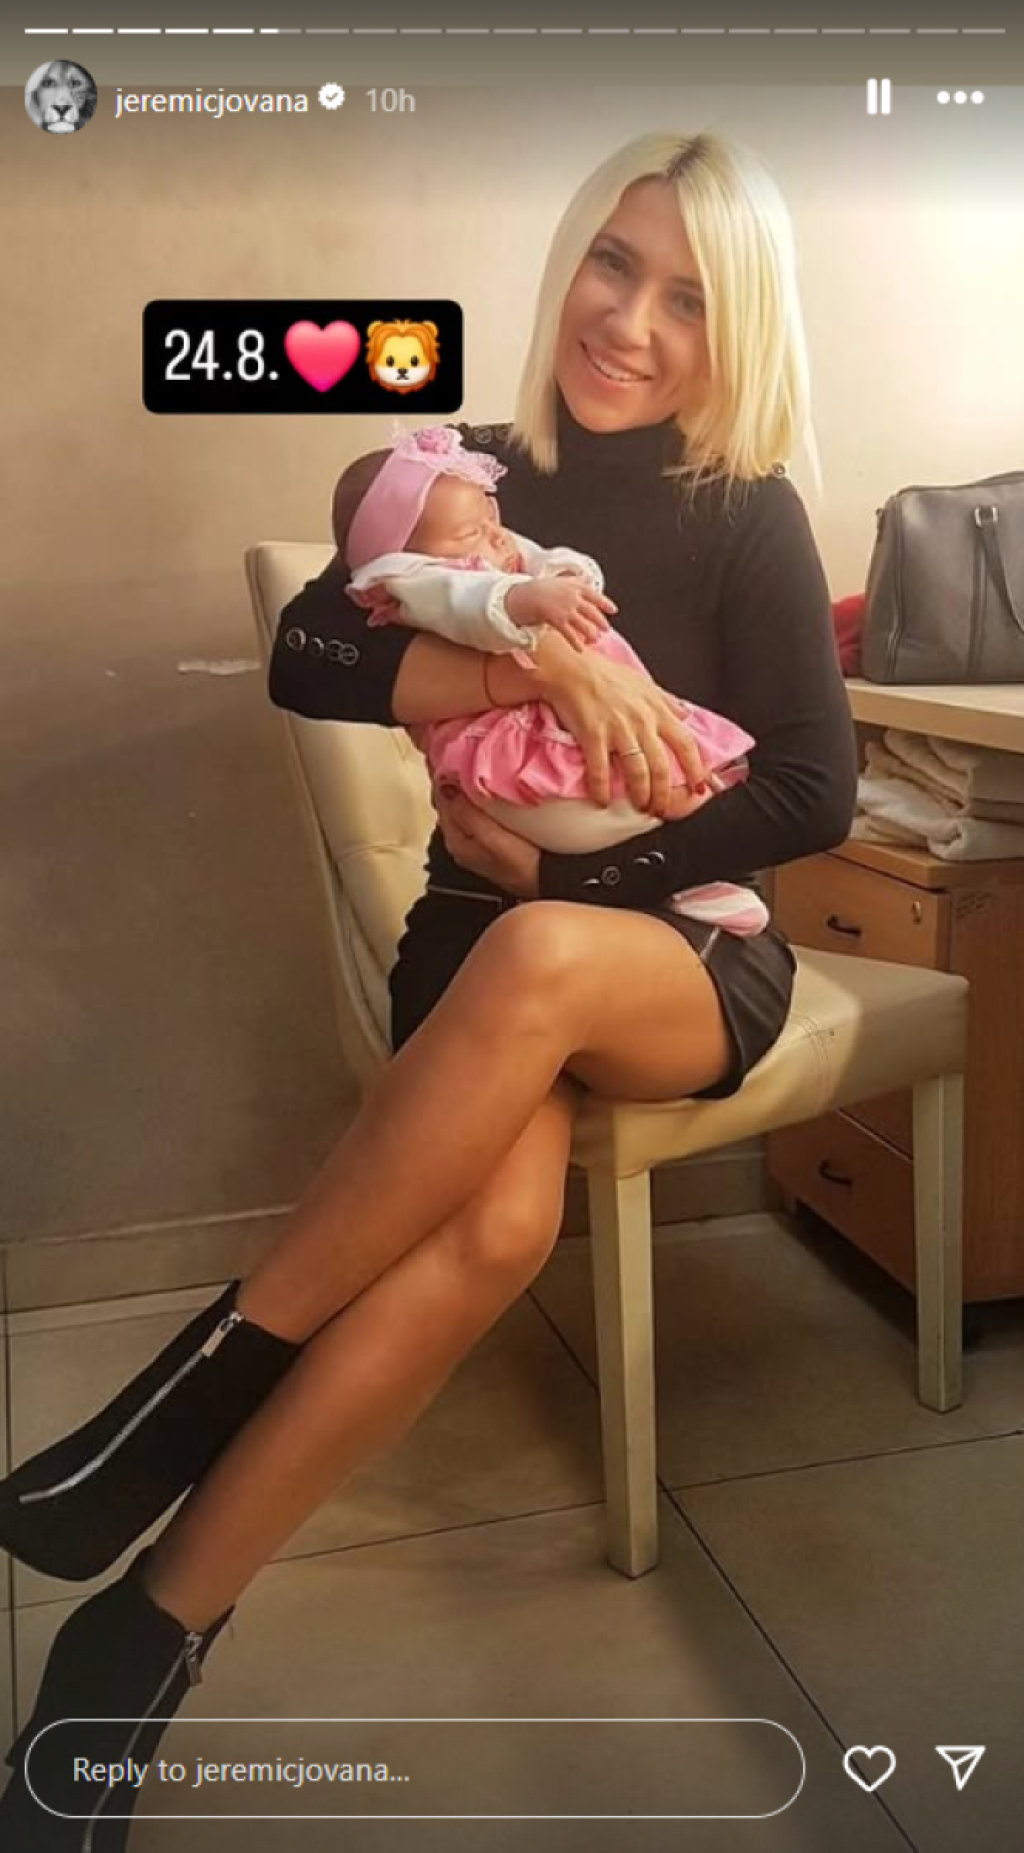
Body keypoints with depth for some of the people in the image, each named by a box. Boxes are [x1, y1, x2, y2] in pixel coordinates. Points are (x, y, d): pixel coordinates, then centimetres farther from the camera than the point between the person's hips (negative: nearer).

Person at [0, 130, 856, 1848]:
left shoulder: (748, 515, 0)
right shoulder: (477, 474, 7)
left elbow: (814, 795, -6)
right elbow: (303, 656, -7)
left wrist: (560, 866, -10)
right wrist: (547, 658, -21)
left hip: (689, 951, -1)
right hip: (487, 943, 1)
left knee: (537, 962, -39)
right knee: (499, 1216, -33)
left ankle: (201, 1380, -27)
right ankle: (147, 1644, -23)